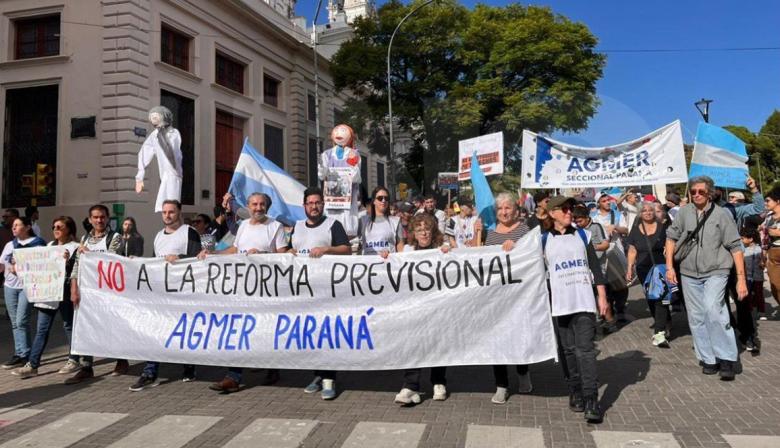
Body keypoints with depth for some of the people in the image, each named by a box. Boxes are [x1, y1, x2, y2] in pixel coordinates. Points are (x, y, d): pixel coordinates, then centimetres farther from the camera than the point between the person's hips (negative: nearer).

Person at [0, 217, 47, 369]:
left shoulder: (37, 244, -3)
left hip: (28, 286, -6)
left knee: (21, 321, -9)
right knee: (15, 322, 6)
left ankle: (24, 355, -1)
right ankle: (20, 354, 12)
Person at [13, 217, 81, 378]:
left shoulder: (74, 247, -4)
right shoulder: (50, 245, 16)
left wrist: (68, 260, -27)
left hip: (65, 291, -6)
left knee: (69, 325, 5)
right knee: (42, 328, 3)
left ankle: (74, 360, 16)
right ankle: (32, 365, 3)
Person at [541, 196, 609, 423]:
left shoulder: (582, 235, 9)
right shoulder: (544, 240, 5)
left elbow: (595, 267, 8)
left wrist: (602, 296, 4)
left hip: (584, 301, 0)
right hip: (560, 303, 0)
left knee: (585, 349, -8)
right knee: (569, 349, 7)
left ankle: (591, 400, -7)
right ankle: (575, 392, 20)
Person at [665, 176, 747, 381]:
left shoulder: (721, 214, -6)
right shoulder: (684, 213, 1)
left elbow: (735, 247, -5)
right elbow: (671, 237, 10)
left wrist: (741, 278, -9)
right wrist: (669, 266, 3)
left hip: (715, 272, -4)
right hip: (689, 273, 4)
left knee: (712, 309, -23)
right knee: (696, 318, 7)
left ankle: (727, 358, -10)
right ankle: (709, 359, 21)